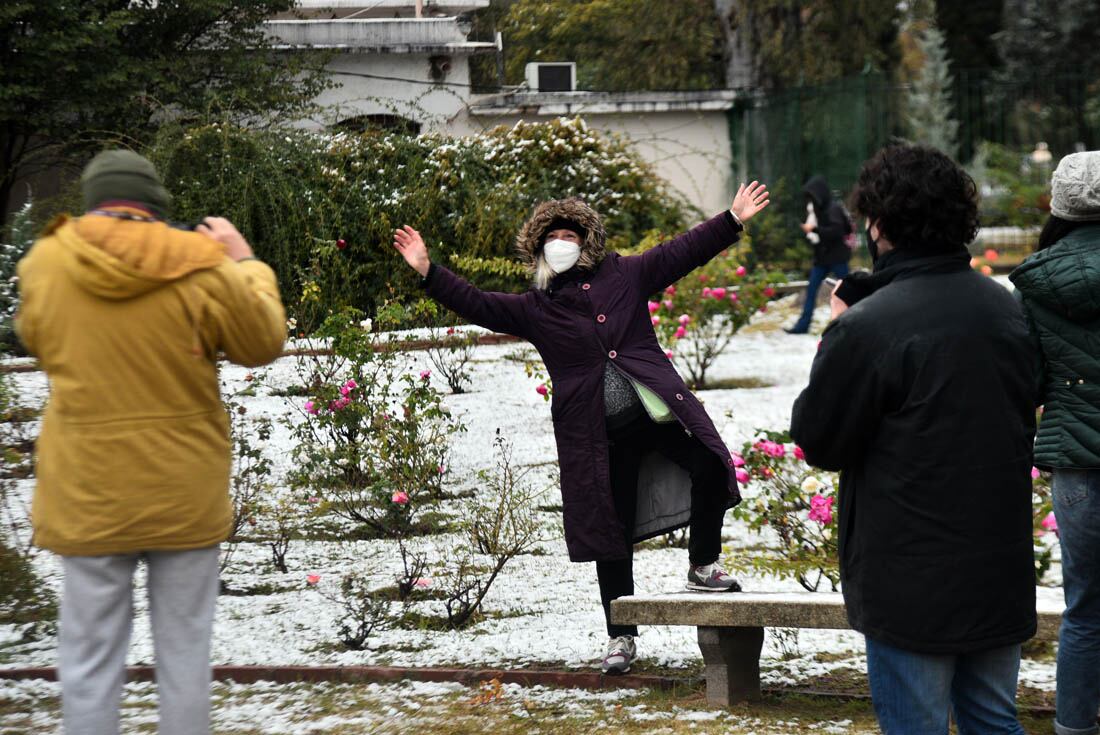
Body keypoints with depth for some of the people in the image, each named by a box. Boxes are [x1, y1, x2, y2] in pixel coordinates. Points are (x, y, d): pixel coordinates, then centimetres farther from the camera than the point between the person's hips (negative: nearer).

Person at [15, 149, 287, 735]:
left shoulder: (44, 264, -5)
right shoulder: (199, 266, -11)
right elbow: (263, 344, 1)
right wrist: (245, 264, 13)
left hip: (87, 495, 1)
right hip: (185, 494, -1)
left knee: (89, 659, 7)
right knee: (184, 652, 10)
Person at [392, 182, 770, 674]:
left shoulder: (624, 276, 10)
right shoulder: (533, 309, 9)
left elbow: (681, 252, 11)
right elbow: (476, 305, 5)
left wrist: (733, 220, 8)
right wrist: (428, 273, -4)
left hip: (657, 409, 0)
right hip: (597, 434, 0)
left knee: (710, 468, -20)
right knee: (611, 531, 4)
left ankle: (704, 565, 5)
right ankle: (620, 637, 15)